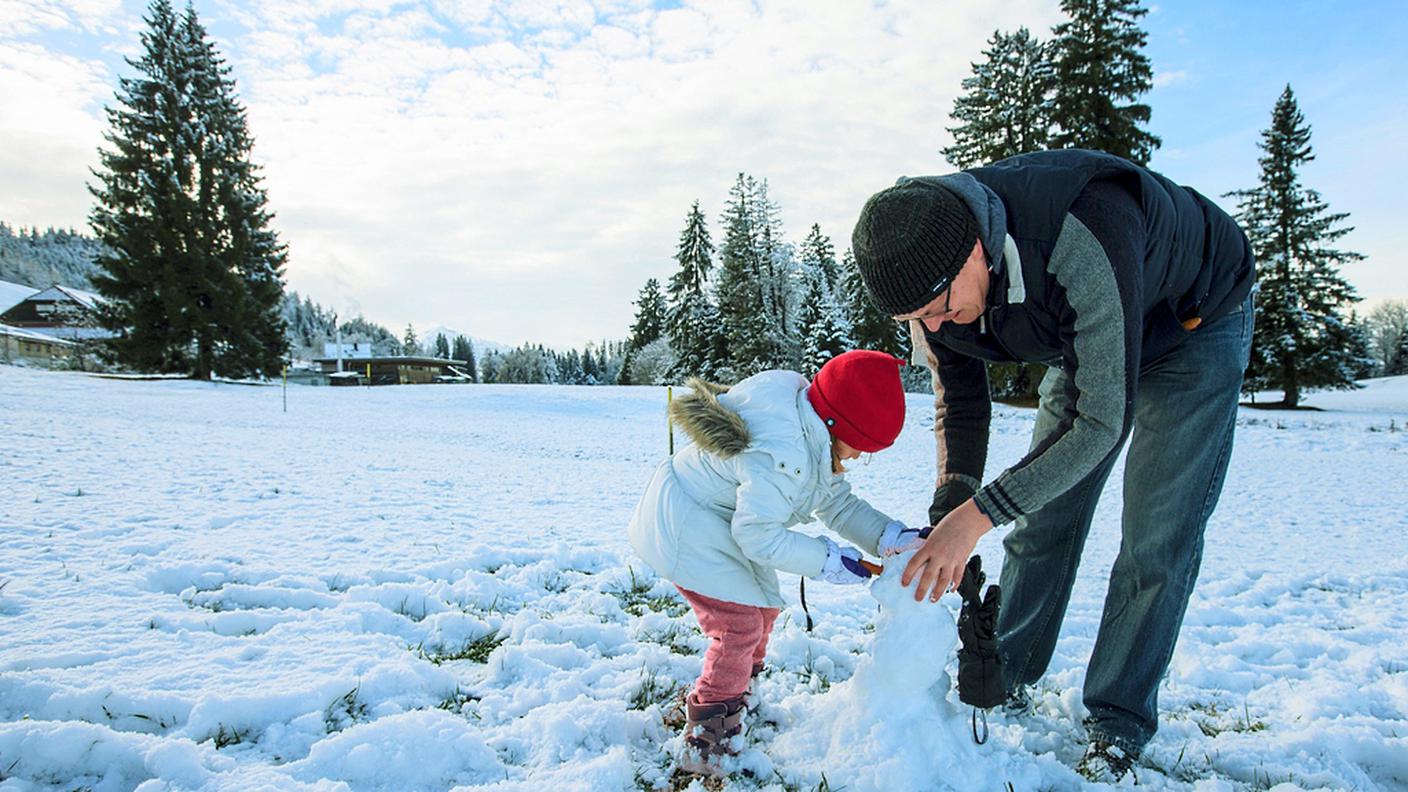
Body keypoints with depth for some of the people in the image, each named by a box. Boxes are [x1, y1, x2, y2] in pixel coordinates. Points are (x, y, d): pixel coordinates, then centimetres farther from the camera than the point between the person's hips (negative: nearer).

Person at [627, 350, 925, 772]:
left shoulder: (814, 439, 1)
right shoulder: (781, 452, -33)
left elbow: (839, 504, 5)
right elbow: (757, 534, -29)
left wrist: (892, 537, -8)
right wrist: (828, 561, -22)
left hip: (720, 527, 10)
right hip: (682, 526, -10)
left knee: (762, 610, 18)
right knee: (741, 626, -11)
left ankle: (734, 695, 39)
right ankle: (706, 734, 7)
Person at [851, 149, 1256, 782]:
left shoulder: (1085, 240, -45)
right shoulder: (929, 270, -23)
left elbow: (1103, 421, -39)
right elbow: (960, 402, -11)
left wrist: (978, 514, -39)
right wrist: (947, 518, -21)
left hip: (1195, 325, -5)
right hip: (1085, 337, 5)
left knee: (1156, 541, -9)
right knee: (1041, 519, 4)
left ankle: (1118, 721, 7)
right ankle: (1007, 676, 21)